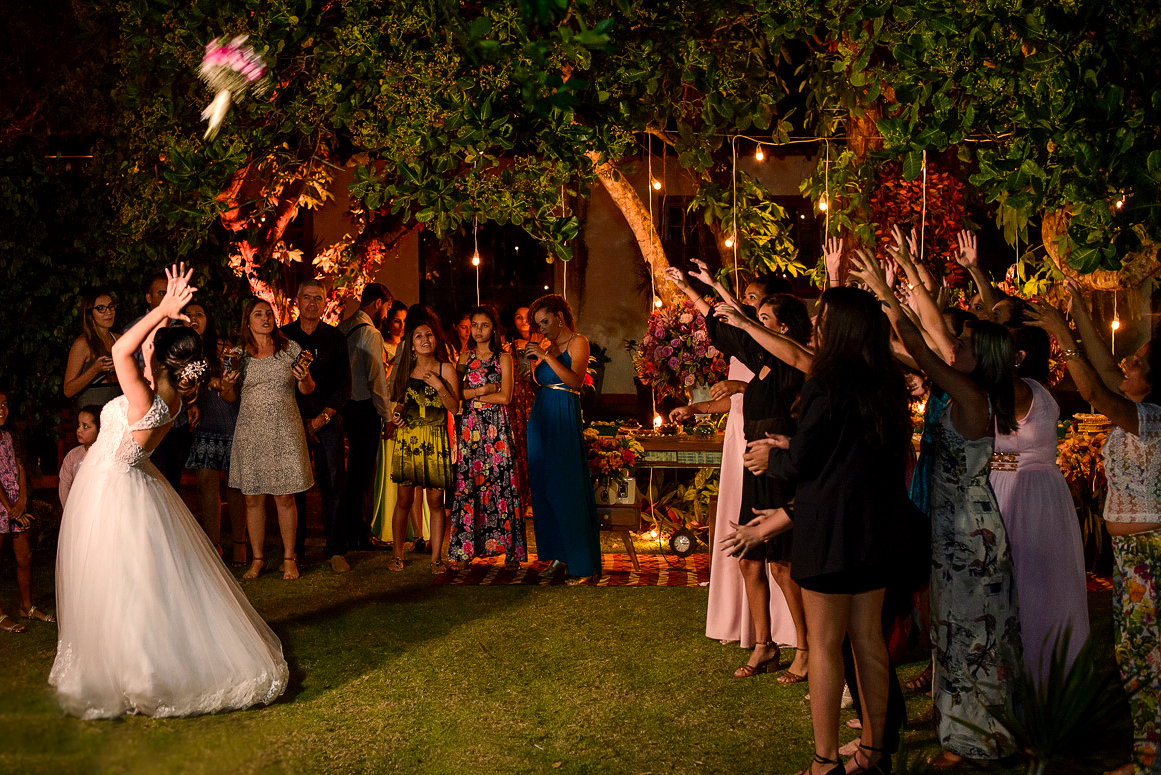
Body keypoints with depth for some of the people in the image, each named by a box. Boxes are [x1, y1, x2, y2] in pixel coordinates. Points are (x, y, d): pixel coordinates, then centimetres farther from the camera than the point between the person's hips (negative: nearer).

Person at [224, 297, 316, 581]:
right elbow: (230, 398, 14)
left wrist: (304, 378, -14)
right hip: (250, 432, 1)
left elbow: (307, 390, 7)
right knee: (253, 498, 4)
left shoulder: (290, 349, 4)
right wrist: (227, 385, -8)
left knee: (285, 497, 0)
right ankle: (257, 558, 15)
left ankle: (289, 558, 10)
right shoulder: (238, 354, 6)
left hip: (284, 431, -1)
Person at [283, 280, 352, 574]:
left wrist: (322, 418, -5)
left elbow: (344, 385, 5)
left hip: (329, 421, 0)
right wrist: (300, 422, -2)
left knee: (333, 484, -5)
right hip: (292, 421, 0)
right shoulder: (283, 337, 7)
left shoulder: (335, 338, 8)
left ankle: (336, 549, 1)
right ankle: (294, 549, 7)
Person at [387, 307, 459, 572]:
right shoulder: (406, 370, 11)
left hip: (435, 441, -2)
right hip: (407, 439, 2)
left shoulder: (445, 369, 3)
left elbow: (454, 407, -2)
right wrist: (395, 417, 5)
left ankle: (436, 558, 6)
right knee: (404, 499, 2)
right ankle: (397, 555, 10)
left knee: (435, 500, -1)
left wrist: (439, 386, -14)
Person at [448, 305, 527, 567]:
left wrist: (471, 394, -4)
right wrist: (483, 390, -9)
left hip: (497, 426, -3)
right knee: (467, 483, -2)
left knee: (501, 482, -6)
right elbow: (458, 393, 5)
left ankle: (510, 549, -2)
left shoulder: (503, 358, 2)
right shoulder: (465, 357, 12)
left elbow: (505, 397, -7)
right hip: (470, 426, 3)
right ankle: (465, 548, 2)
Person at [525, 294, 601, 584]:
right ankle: (558, 555, 18)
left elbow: (575, 380, -18)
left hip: (565, 418, -7)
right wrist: (532, 360, 3)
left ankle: (584, 565, -4)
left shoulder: (578, 342, -4)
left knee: (567, 488, -8)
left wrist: (547, 356, -19)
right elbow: (537, 382, 16)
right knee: (543, 487, 8)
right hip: (541, 417, 7)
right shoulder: (545, 345, 16)